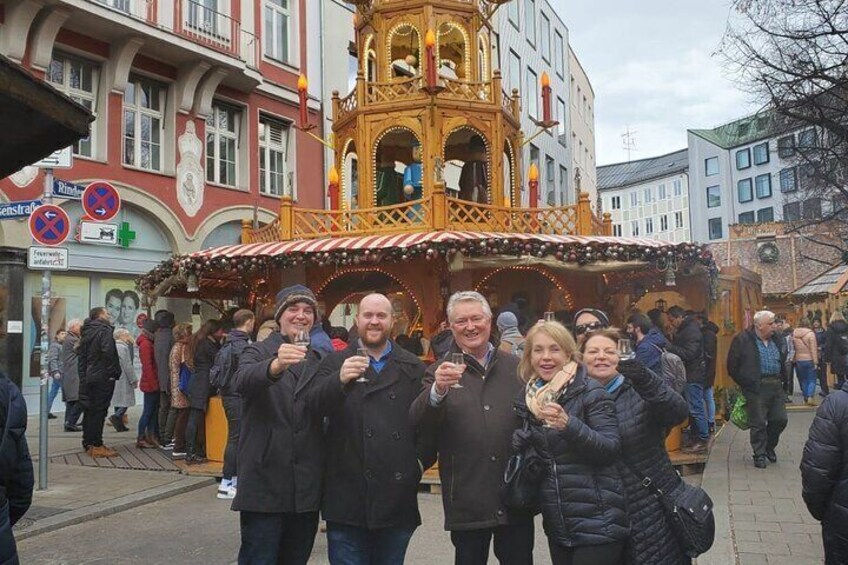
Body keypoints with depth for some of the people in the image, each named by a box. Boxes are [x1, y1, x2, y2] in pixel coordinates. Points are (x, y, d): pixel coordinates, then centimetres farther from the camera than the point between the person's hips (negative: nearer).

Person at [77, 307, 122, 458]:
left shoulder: (86, 332, 15)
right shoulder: (105, 330, -11)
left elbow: (82, 357, 17)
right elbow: (108, 352, -25)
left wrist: (83, 376, 16)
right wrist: (113, 372, -15)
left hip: (87, 377, 8)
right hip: (103, 377, -8)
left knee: (89, 411, 14)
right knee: (99, 411, -5)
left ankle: (88, 443, 20)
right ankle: (96, 446, -4)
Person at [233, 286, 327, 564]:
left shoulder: (320, 360, 11)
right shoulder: (258, 352, -2)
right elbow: (242, 382, -25)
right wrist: (276, 365, -43)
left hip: (306, 487, 4)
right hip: (265, 483, -4)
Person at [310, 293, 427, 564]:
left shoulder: (414, 367, 9)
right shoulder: (336, 363, 4)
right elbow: (316, 405, -13)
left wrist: (421, 460, -4)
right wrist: (340, 380, -30)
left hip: (398, 496, 2)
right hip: (348, 494, -2)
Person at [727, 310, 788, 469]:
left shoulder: (778, 339, 9)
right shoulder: (743, 339, -10)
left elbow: (783, 361, 25)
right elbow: (733, 366, -5)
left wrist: (780, 379, 17)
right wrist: (745, 383, -1)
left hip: (776, 385, 6)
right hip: (756, 387, -6)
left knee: (780, 419, 8)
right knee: (758, 423, -1)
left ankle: (769, 446, 30)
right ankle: (759, 454, 12)